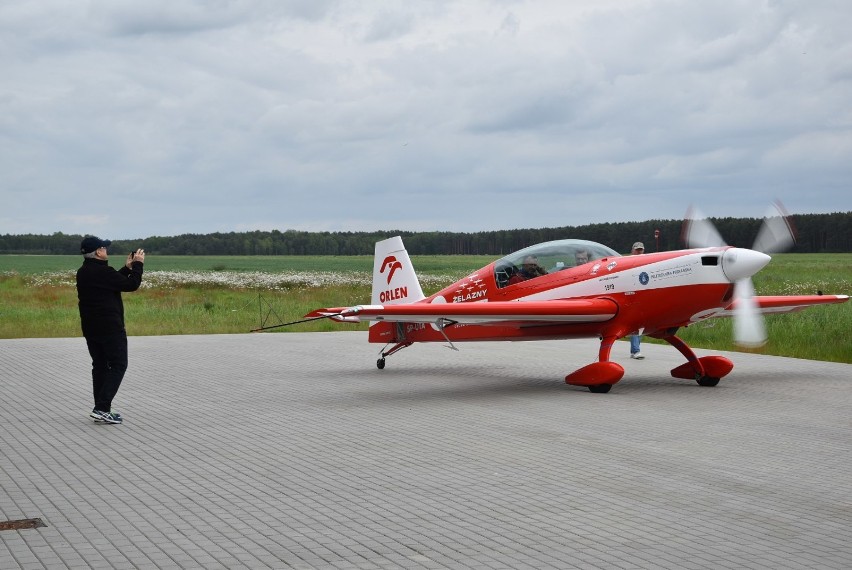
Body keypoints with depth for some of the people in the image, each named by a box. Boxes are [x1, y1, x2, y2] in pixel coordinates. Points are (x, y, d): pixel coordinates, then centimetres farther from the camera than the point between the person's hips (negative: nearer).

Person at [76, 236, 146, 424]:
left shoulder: (83, 272, 8)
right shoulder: (102, 271, -20)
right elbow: (131, 285, -15)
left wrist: (127, 267, 18)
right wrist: (138, 264, -2)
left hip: (90, 329, 9)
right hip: (110, 328, -9)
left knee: (100, 366, 13)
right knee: (118, 366, -2)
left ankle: (101, 410, 14)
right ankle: (101, 408, -11)